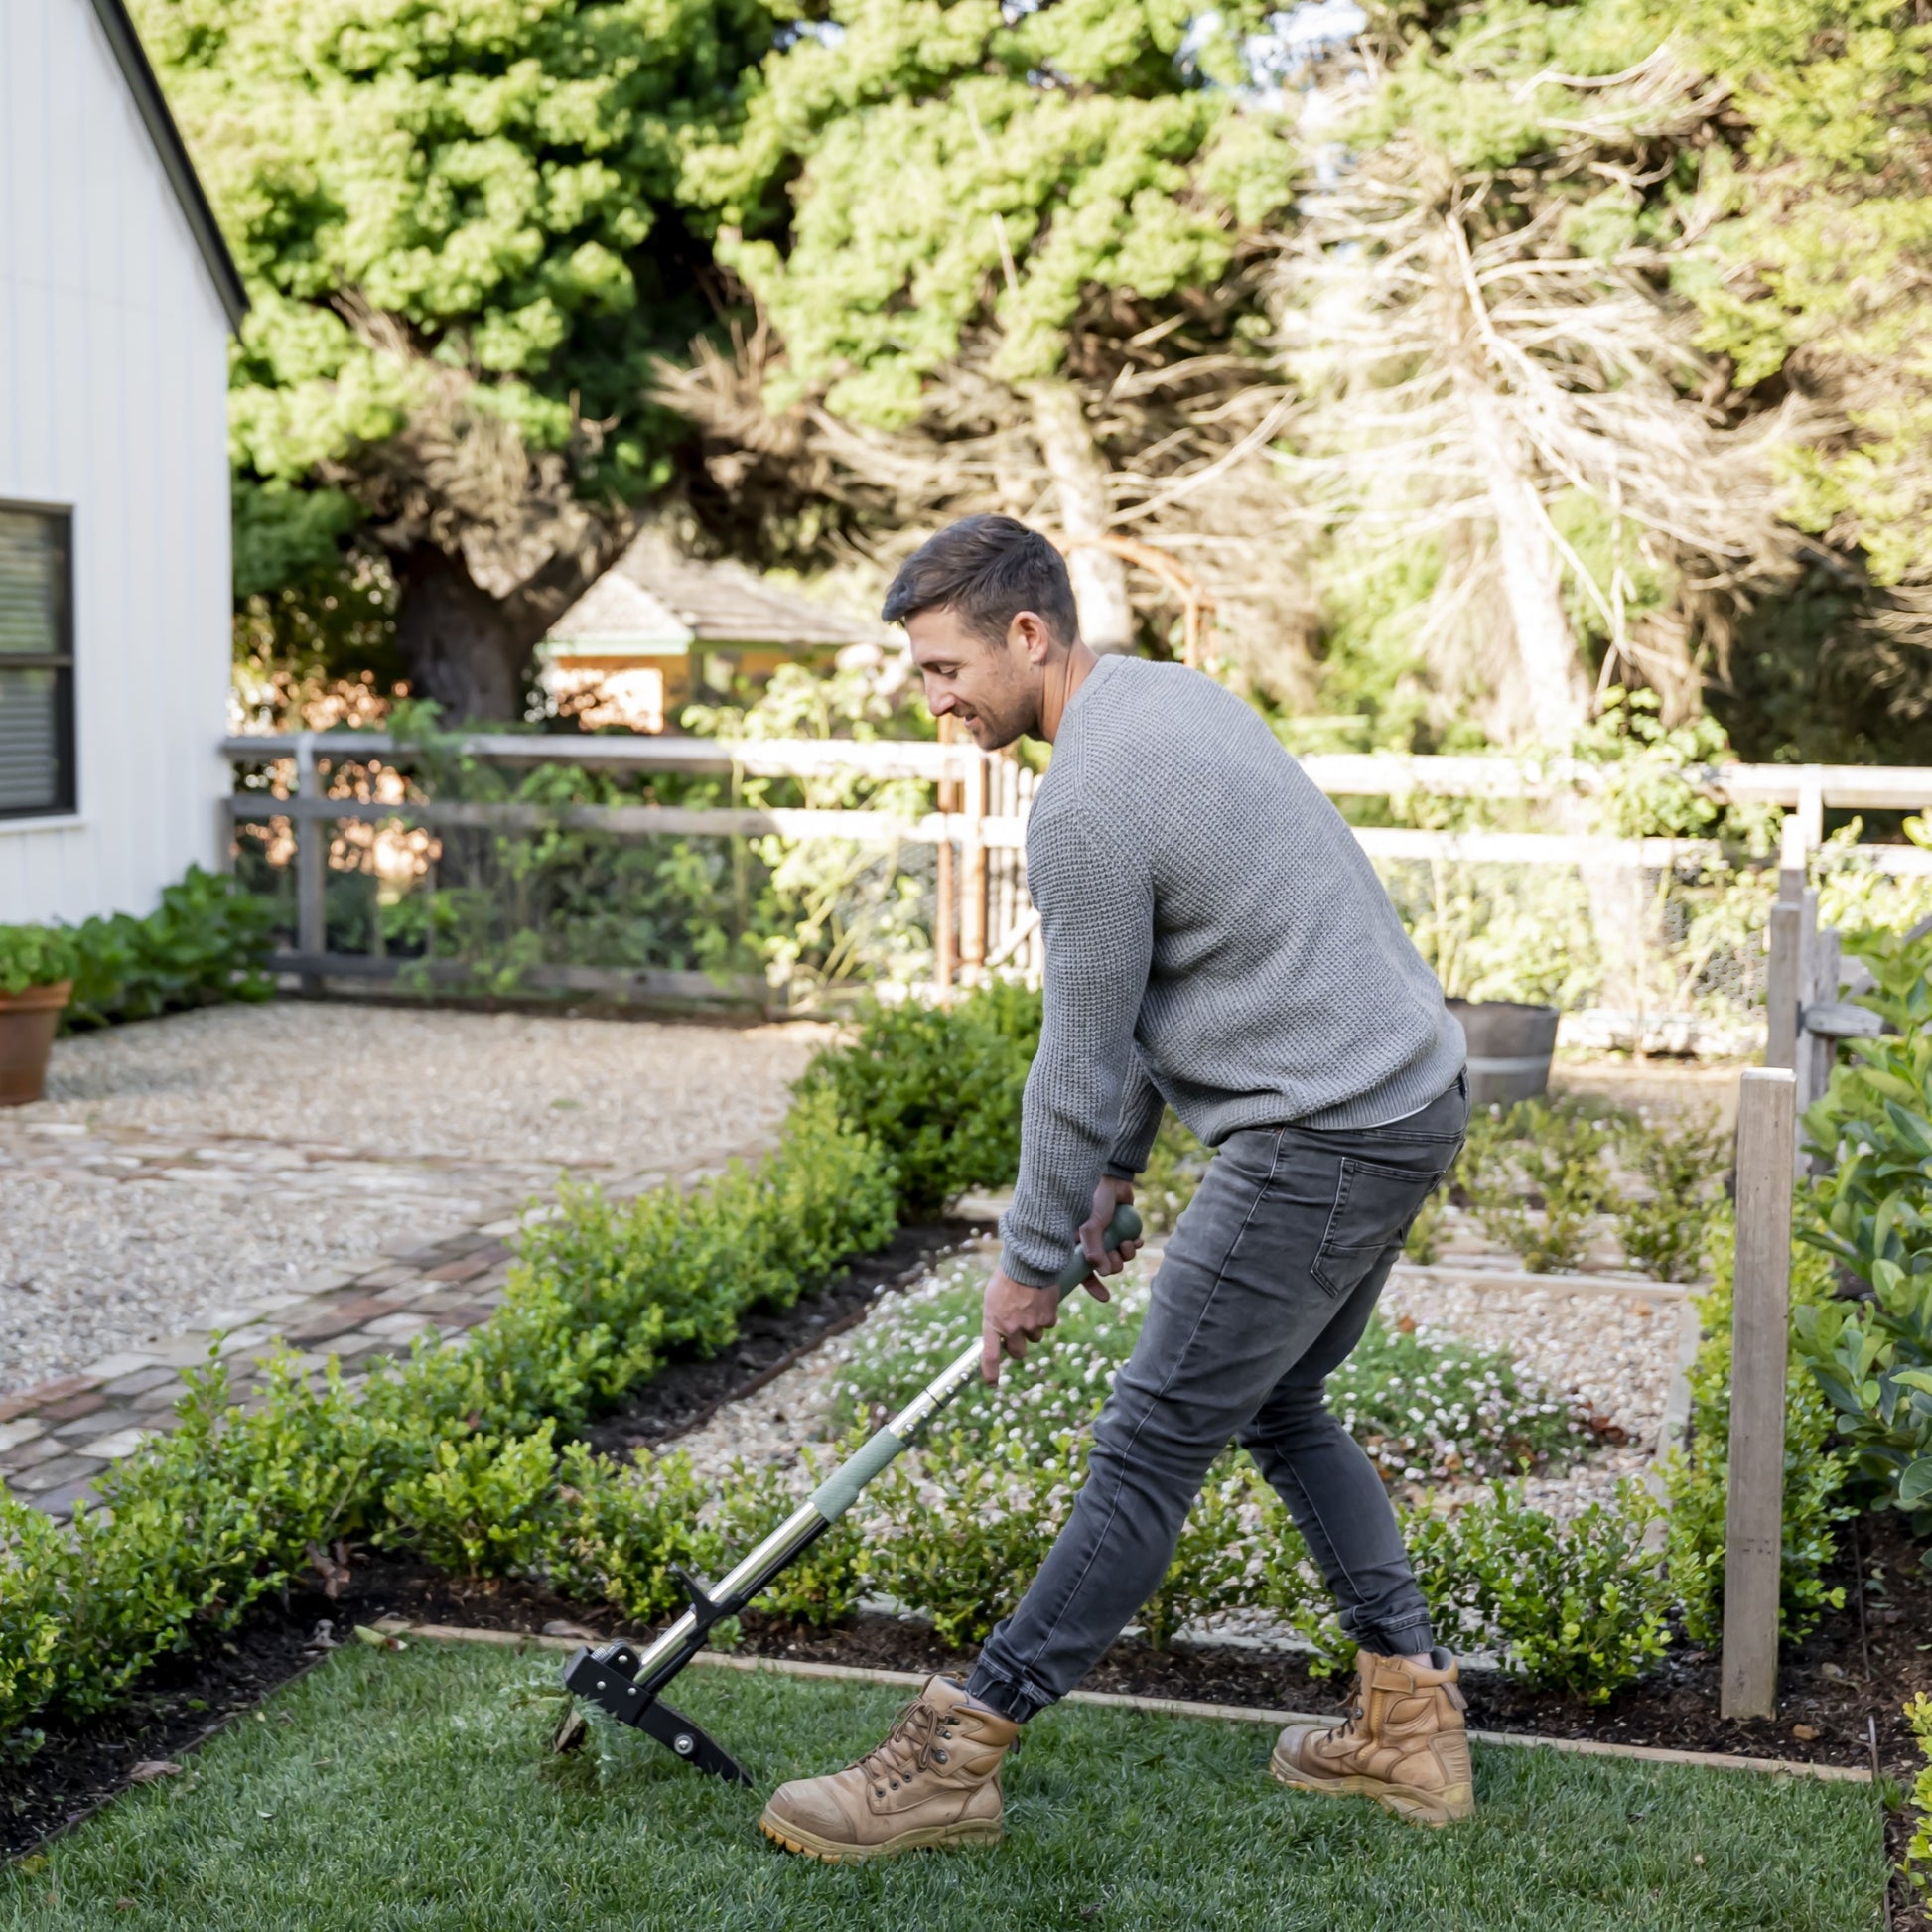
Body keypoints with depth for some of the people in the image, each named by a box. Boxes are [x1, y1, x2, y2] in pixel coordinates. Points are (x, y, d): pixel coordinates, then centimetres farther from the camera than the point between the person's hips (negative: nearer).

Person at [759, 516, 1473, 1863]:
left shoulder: (1088, 802, -19)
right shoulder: (1174, 697, 12)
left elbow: (1081, 1066, -12)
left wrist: (1031, 1260, 1)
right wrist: (1120, 1161, 24)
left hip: (1326, 1141, -10)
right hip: (1413, 1094, 10)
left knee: (1153, 1447, -4)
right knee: (1280, 1405, 22)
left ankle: (956, 1756, 4)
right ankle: (1414, 1723, 25)